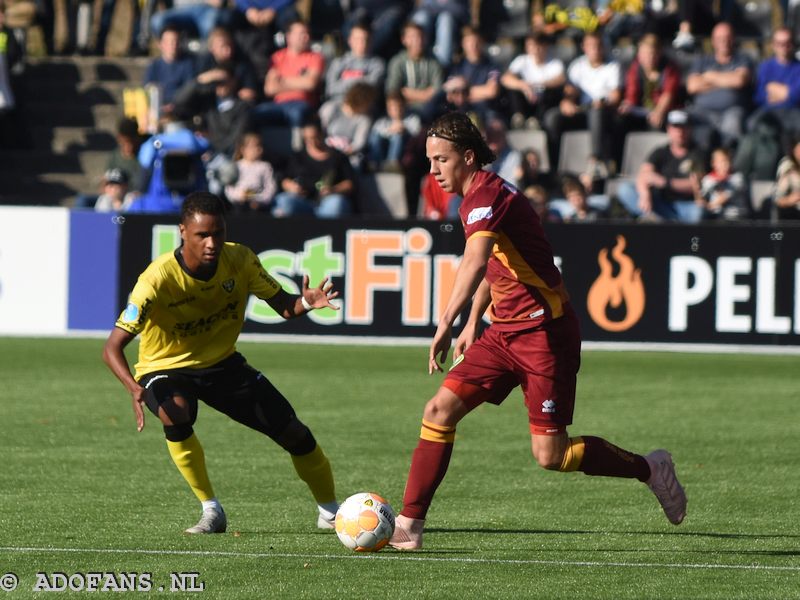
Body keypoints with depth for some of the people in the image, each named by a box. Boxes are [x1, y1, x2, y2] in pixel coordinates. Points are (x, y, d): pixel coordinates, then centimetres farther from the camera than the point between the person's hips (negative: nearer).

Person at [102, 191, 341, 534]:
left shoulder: (240, 260, -18)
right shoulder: (159, 278, -30)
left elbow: (283, 306, -8)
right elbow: (113, 347, -31)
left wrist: (305, 302, -33)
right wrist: (135, 389, -50)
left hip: (221, 361, 4)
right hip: (166, 368, -4)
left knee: (291, 431, -3)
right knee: (176, 415, -37)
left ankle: (330, 512, 22)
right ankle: (211, 512, -20)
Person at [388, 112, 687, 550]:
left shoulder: (485, 196, -18)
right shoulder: (481, 196, 13)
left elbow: (474, 262, -36)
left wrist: (446, 324, -46)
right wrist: (473, 324, 25)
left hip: (544, 332, -9)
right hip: (506, 331, 9)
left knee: (550, 455, -7)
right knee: (441, 409, -5)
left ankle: (650, 469, 14)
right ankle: (409, 524, -5)